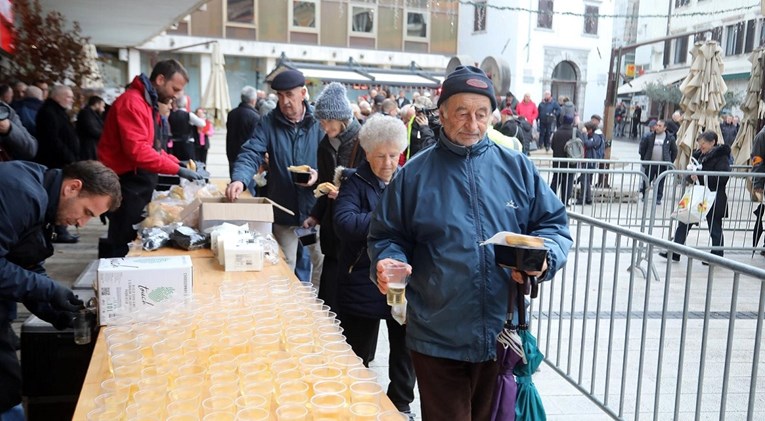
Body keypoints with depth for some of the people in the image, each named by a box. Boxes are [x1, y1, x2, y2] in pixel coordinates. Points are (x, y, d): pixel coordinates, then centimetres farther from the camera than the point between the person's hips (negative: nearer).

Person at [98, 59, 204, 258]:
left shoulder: (150, 103, 16)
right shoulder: (132, 102, -17)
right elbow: (137, 151, -27)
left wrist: (178, 162, 4)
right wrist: (177, 170, -26)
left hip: (140, 182, 10)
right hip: (128, 184, -10)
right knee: (123, 245, -5)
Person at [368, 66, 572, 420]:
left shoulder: (517, 168, 4)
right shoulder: (414, 174, 0)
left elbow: (555, 224, 7)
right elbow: (386, 237, 5)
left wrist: (544, 258, -13)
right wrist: (388, 262, -16)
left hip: (505, 337, 2)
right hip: (438, 342, -2)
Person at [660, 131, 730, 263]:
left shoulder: (721, 157, -11)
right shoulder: (701, 155, 10)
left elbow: (721, 177, -24)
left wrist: (700, 177, -27)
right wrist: (692, 176, -8)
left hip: (714, 199, -7)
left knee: (715, 229, 7)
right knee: (684, 222, 4)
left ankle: (717, 256, 23)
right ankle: (674, 252, 9)